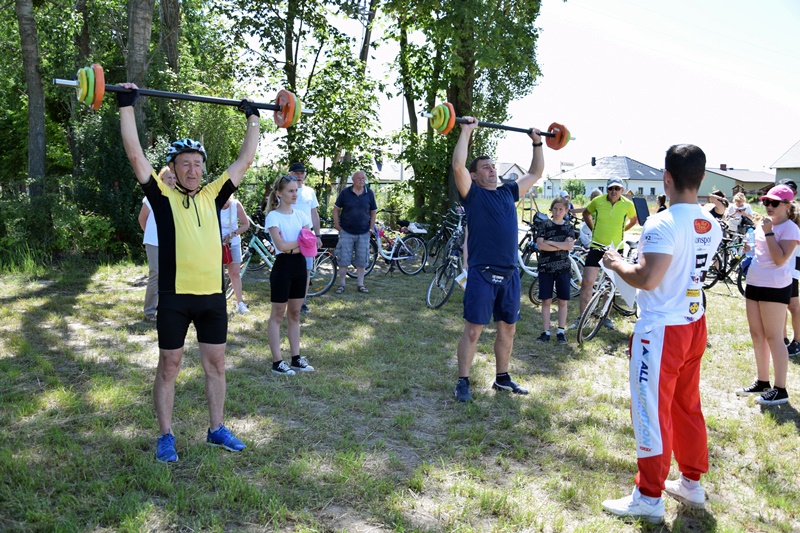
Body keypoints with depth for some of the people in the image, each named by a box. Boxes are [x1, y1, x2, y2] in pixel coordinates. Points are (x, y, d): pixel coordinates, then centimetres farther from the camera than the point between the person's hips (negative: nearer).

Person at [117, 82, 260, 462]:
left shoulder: (213, 195, 9)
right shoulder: (163, 196, 0)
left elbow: (244, 161, 15)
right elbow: (135, 155, -5)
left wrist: (253, 119, 20)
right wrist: (127, 106, -4)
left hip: (212, 295, 4)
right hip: (174, 297, -4)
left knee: (216, 364, 12)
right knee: (169, 367, 7)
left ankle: (216, 429, 26)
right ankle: (166, 436, 20)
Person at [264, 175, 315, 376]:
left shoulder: (301, 215, 8)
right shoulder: (273, 216, -8)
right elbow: (281, 245, -19)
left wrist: (291, 246, -15)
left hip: (299, 266, 6)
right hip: (282, 266, -6)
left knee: (294, 314, 12)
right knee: (278, 315, 2)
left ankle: (296, 359, 19)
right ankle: (277, 362, 6)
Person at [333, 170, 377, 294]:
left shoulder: (369, 194, 3)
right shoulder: (345, 192, -2)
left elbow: (373, 211, 10)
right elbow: (336, 209, 4)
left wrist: (371, 227, 4)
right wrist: (337, 225, -3)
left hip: (363, 233, 2)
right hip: (346, 232, -2)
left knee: (362, 260, 7)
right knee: (343, 260, 1)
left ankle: (360, 284, 17)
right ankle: (341, 284, 10)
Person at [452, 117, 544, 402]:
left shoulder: (508, 192, 14)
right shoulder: (473, 194, -1)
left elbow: (536, 172, 25)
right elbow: (458, 166, -17)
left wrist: (537, 143, 22)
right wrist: (466, 130, -14)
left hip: (510, 274, 6)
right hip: (482, 274, -6)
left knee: (507, 328, 14)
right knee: (473, 331, -2)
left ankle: (502, 379, 28)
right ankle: (463, 382, 9)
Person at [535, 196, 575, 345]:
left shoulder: (569, 227, 6)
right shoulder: (545, 225, 2)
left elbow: (570, 245, -10)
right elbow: (540, 245, -11)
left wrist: (550, 242, -13)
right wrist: (560, 246, -10)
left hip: (563, 268, 1)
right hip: (546, 267, -1)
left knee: (563, 301, 4)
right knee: (546, 300, 1)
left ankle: (561, 331, 14)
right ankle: (546, 332, 7)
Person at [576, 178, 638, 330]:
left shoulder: (628, 204, -6)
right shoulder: (598, 201, -7)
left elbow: (634, 220, 16)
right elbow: (586, 213, 14)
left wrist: (620, 231, 9)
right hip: (597, 247, -1)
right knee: (587, 282, -8)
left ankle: (606, 316, 27)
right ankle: (582, 317, 3)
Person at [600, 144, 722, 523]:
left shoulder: (663, 224, -21)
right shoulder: (711, 226, 5)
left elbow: (647, 279, -29)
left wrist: (617, 264, -11)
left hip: (661, 331, -8)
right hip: (694, 325, 8)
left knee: (653, 412, 2)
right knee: (688, 406, 19)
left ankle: (649, 497, 12)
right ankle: (692, 482, 33)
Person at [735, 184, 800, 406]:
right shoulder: (764, 224, 13)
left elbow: (780, 259, -23)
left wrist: (768, 232, -22)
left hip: (775, 287, -8)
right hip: (754, 283, 9)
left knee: (773, 338, -5)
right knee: (757, 335, 13)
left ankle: (780, 389, 3)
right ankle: (762, 382, 24)